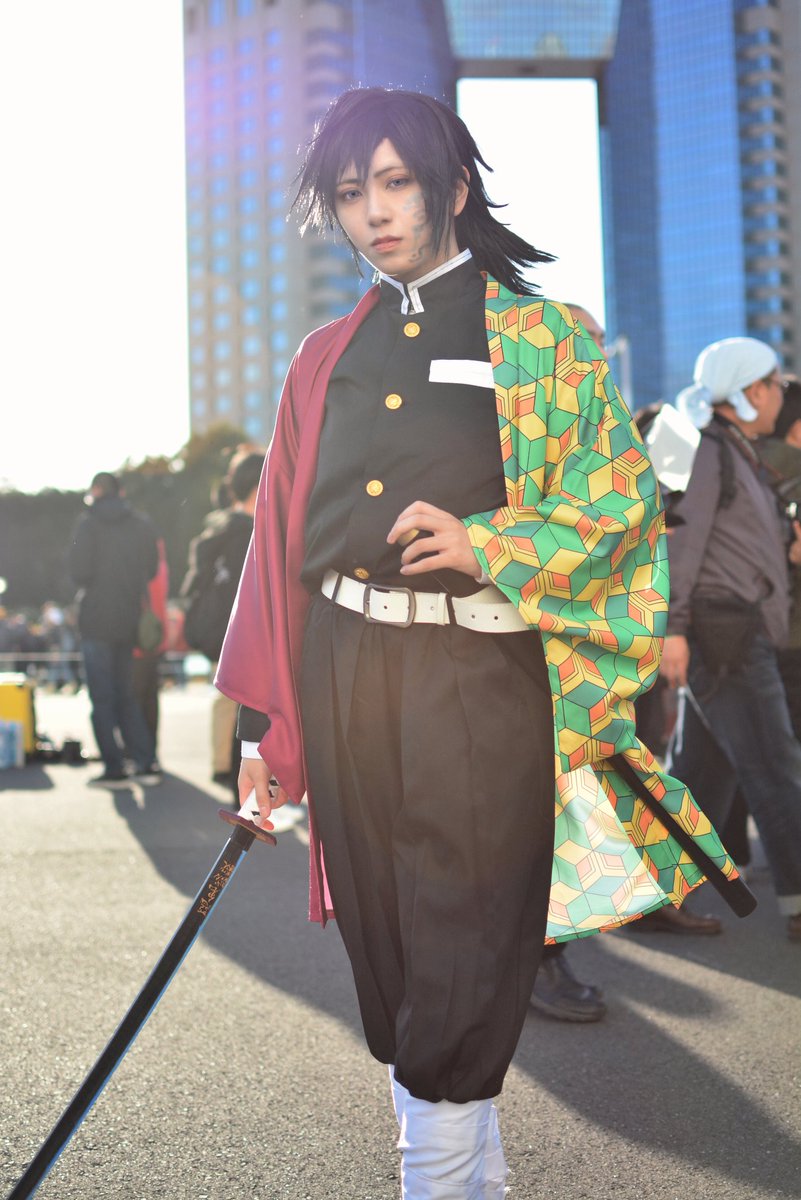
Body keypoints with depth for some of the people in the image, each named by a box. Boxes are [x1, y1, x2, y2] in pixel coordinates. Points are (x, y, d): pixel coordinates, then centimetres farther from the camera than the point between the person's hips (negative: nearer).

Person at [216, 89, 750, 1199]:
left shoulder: (547, 341, 4)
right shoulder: (326, 359, 14)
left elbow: (626, 494, -2)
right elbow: (283, 544, 11)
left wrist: (486, 545, -18)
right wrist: (262, 725, 8)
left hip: (479, 687, -4)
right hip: (347, 685, 4)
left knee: (459, 969, -3)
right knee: (391, 969, 11)